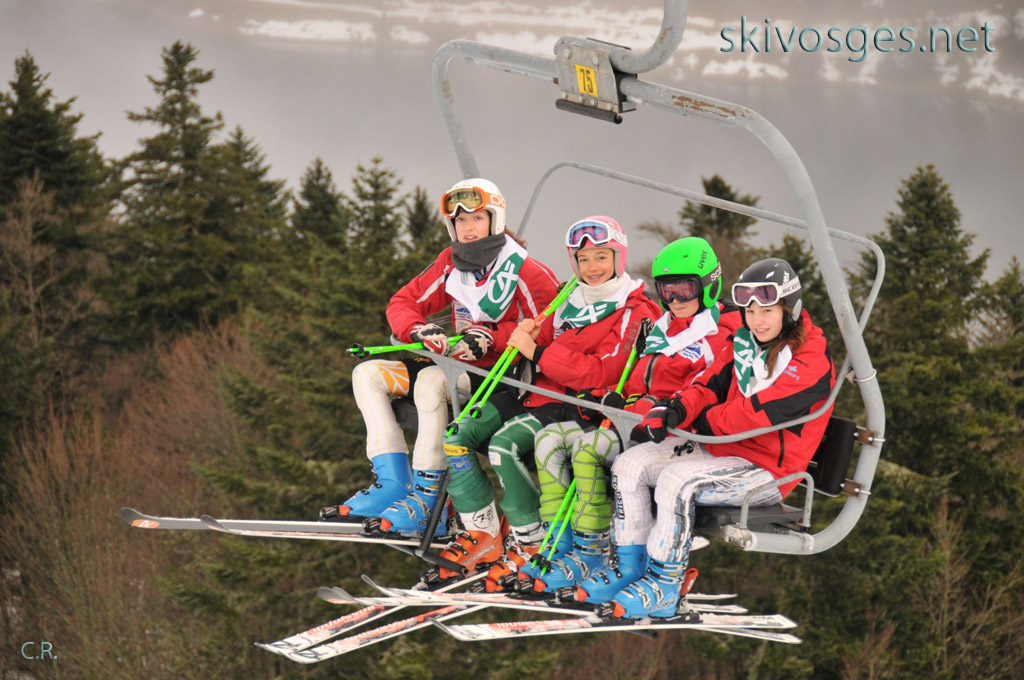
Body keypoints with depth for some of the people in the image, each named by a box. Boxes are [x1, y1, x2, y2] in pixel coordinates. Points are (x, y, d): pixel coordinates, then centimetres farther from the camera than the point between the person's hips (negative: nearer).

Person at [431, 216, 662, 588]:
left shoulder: (634, 313, -7)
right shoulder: (569, 303, 16)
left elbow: (600, 373, -18)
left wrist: (537, 354, -21)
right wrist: (525, 340, -2)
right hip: (535, 393, 8)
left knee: (503, 445, -31)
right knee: (455, 439, -9)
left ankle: (532, 544, -19)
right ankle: (482, 535, -2)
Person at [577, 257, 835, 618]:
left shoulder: (811, 360, -17)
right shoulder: (746, 342, 10)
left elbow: (758, 413, -23)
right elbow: (713, 382, 6)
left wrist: (705, 419, -9)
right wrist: (677, 408, -16)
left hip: (767, 470, -9)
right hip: (722, 449, 9)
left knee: (677, 480, -31)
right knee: (630, 465, -2)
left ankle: (664, 585, -23)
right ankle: (630, 569, 2)